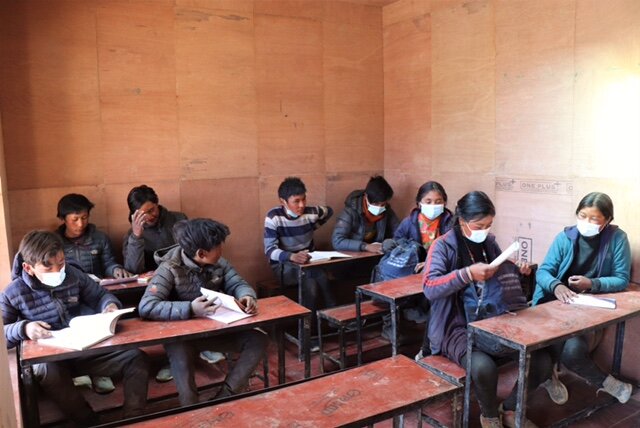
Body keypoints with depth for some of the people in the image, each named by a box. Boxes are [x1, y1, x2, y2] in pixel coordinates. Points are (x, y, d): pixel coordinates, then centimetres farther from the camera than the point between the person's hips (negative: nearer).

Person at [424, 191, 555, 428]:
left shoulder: (490, 242, 8)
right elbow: (429, 288, -24)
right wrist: (468, 274, -34)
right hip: (457, 327, -6)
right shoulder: (442, 246, -11)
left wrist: (517, 271, -1)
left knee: (542, 360, -8)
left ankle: (510, 408, 18)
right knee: (483, 367, -33)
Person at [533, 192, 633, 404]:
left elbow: (622, 279, -2)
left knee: (571, 351, -28)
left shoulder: (617, 238, -3)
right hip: (556, 303, 1)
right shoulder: (565, 237, 0)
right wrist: (556, 286, -28)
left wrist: (592, 284, -20)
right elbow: (543, 271, -5)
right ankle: (606, 382, 2)